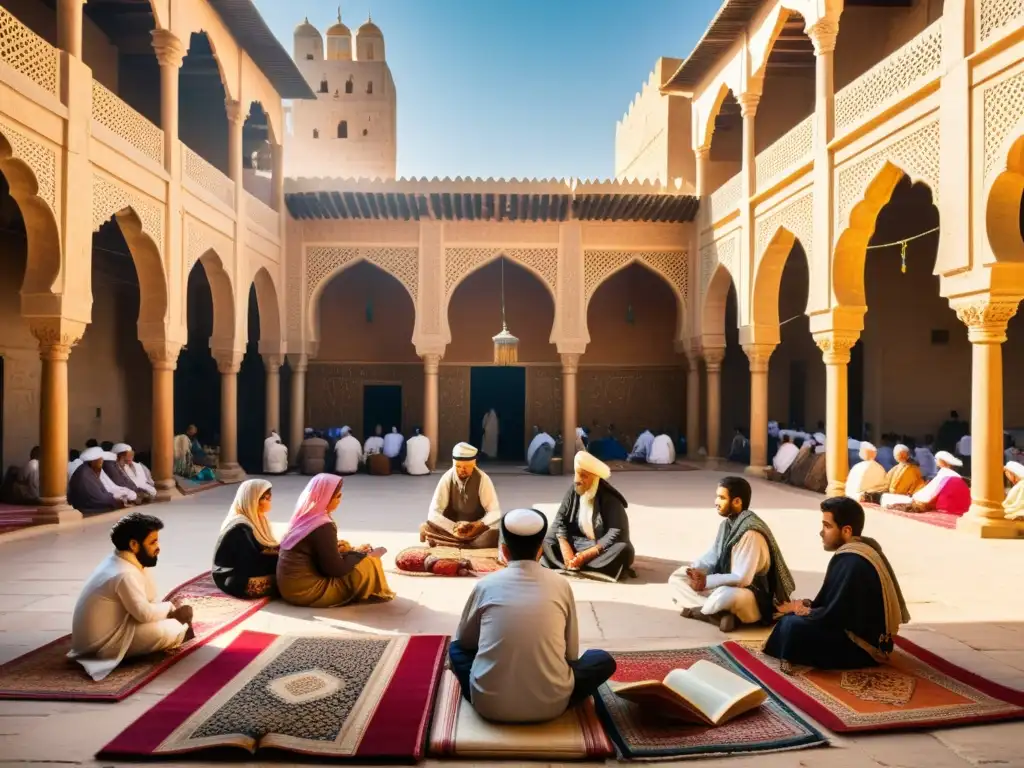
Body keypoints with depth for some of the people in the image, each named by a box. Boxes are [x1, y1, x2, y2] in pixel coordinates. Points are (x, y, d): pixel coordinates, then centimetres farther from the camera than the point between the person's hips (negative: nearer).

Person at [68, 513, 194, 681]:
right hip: (102, 643, -10)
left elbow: (149, 599, 12)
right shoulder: (125, 574, -27)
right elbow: (145, 613, -25)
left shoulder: (120, 561, 4)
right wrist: (170, 608, -10)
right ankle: (180, 633, 6)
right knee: (171, 630, -22)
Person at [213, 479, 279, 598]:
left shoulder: (255, 519, 7)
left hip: (246, 573, 9)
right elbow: (254, 563, -24)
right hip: (237, 581, -9)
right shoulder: (241, 529, -22)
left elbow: (263, 549, 7)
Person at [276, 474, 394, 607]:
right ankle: (377, 592, 18)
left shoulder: (303, 517, 5)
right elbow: (336, 569, -16)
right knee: (369, 564, -6)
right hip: (306, 591, -9)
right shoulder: (323, 527, -21)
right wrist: (359, 553, -1)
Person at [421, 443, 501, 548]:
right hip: (450, 529, 0)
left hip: (476, 530, 0)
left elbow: (495, 512, -13)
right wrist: (453, 527, -31)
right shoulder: (447, 478, -13)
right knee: (426, 528, -26)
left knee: (494, 535, -32)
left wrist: (478, 525, -31)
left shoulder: (482, 479, -14)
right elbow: (433, 513, -16)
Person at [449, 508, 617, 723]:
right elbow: (572, 653, 12)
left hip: (490, 705, 1)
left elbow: (464, 639, 18)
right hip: (549, 705, -1)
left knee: (456, 648, 30)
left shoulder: (486, 585, 2)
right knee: (604, 660, 22)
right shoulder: (560, 586, 1)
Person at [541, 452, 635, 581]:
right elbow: (560, 520, -7)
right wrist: (566, 550, -23)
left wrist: (587, 555, -29)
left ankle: (572, 566, -30)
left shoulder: (609, 497, -20)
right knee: (545, 542, -15)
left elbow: (617, 533, -25)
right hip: (577, 541, 4)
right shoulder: (573, 490, -8)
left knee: (624, 551, -35)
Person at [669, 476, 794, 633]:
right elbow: (712, 555, 11)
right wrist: (696, 570, -10)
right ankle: (721, 614, -15)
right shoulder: (727, 523, 2)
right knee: (677, 578, 1)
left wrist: (706, 581, -23)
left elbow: (742, 579, -28)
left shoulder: (750, 533, -26)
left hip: (754, 597, -10)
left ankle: (698, 610, -11)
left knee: (724, 596, -44)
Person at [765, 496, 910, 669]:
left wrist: (801, 609, -6)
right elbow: (836, 605, 12)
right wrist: (805, 606, 0)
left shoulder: (852, 562, -26)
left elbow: (832, 616, -23)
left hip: (863, 646, -10)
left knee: (792, 625, -22)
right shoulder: (862, 549, 5)